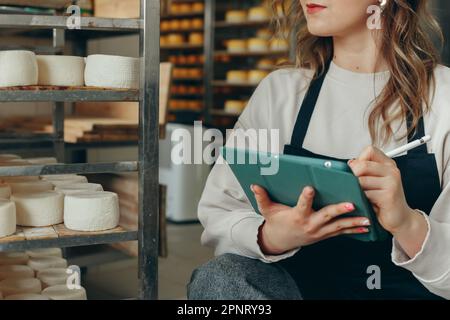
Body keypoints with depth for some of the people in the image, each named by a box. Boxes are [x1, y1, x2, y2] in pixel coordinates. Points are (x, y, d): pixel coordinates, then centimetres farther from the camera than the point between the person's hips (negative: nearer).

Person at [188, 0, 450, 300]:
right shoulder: (279, 90, 3)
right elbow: (218, 215, -1)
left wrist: (408, 225, -28)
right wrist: (270, 238, -22)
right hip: (299, 285, 3)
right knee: (220, 275, -26)